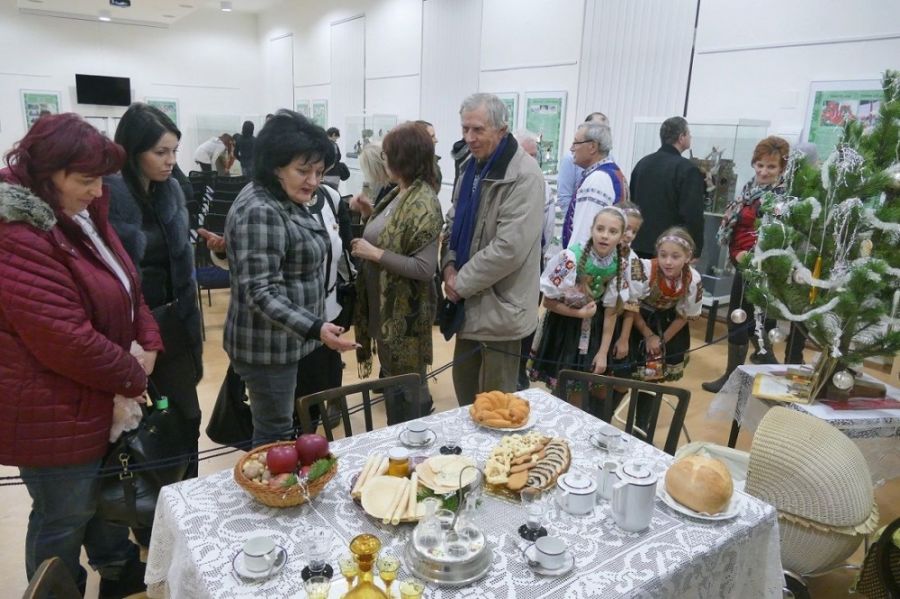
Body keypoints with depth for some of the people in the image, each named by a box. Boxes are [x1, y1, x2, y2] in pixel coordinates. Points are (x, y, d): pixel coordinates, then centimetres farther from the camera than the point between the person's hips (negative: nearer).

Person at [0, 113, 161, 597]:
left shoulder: (81, 215, 5)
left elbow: (126, 286, 10)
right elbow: (67, 341, -30)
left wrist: (148, 343, -6)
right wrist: (133, 377, -15)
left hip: (95, 399, 10)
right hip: (54, 413, -9)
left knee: (106, 494, 27)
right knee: (65, 517, 11)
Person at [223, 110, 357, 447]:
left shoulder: (288, 201, 8)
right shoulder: (259, 211, -23)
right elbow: (261, 293, -27)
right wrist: (314, 329, -37)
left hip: (286, 340, 10)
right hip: (269, 346, -10)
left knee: (276, 426, 21)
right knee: (274, 435, 3)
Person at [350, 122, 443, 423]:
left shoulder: (423, 203, -21)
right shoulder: (399, 193, 7)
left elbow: (424, 268, -26)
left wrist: (374, 254, -22)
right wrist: (371, 213, 4)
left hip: (405, 313, -9)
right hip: (384, 307, 9)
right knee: (394, 382, 24)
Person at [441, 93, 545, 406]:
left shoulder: (524, 176, -18)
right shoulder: (470, 166, 9)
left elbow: (509, 247, -24)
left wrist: (461, 283, -15)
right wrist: (450, 267, -2)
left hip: (499, 305, -8)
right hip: (470, 301, 8)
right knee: (465, 387, 20)